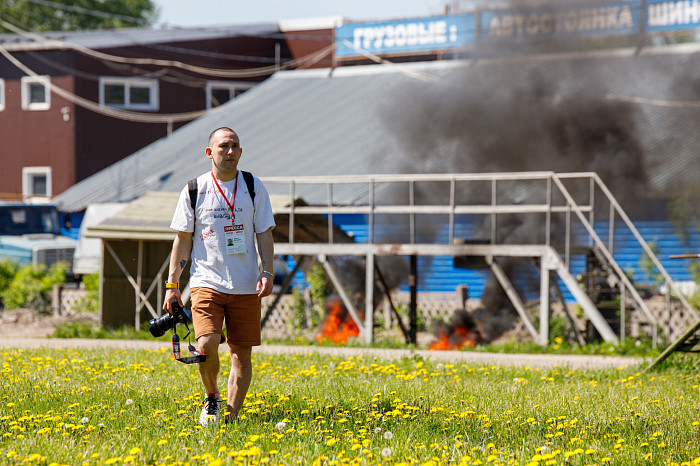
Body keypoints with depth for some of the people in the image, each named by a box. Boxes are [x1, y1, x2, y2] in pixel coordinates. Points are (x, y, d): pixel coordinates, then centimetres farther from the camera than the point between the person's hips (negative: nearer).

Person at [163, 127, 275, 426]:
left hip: (246, 287, 2)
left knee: (242, 354, 1)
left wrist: (267, 272, -6)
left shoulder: (254, 187, 6)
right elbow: (183, 240, 7)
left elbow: (264, 233, 7)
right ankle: (211, 397, 7)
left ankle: (230, 416, 12)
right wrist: (172, 284, 4)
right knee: (207, 344, -20)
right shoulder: (194, 190, 4)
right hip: (206, 282, -2)